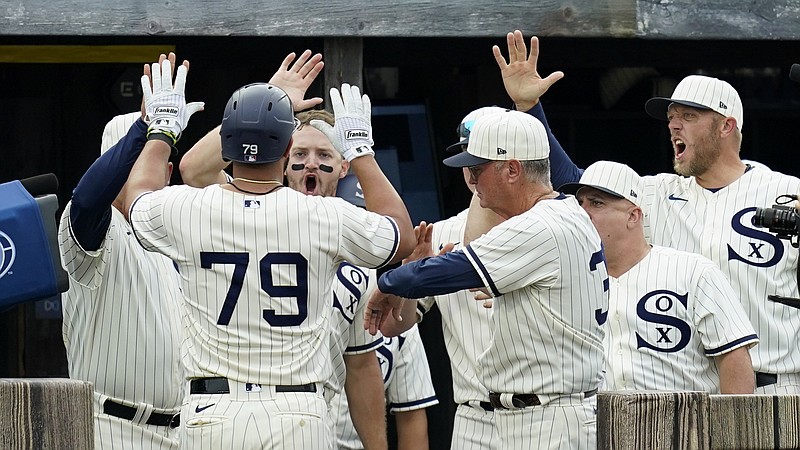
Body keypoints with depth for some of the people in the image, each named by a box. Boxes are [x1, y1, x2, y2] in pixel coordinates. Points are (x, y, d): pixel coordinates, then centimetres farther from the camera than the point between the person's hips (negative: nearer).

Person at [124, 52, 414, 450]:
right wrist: (360, 149, 25)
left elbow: (138, 196, 25)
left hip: (211, 416, 1)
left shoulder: (186, 211, -1)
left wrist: (163, 128, 39)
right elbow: (402, 235, 17)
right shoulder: (326, 217, -4)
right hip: (298, 417, -1)